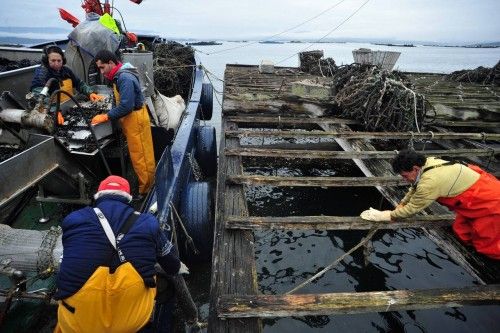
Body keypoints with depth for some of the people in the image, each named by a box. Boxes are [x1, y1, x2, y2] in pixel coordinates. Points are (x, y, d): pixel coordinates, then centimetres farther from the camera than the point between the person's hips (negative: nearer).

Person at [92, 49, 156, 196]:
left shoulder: (125, 78, -21)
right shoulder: (119, 76, 10)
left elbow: (126, 106, -27)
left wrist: (106, 116, -19)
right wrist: (109, 114, 5)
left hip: (135, 118, -10)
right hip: (130, 118, 10)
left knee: (141, 156, -1)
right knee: (137, 155, 18)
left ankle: (145, 190, 9)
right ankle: (143, 184, 31)